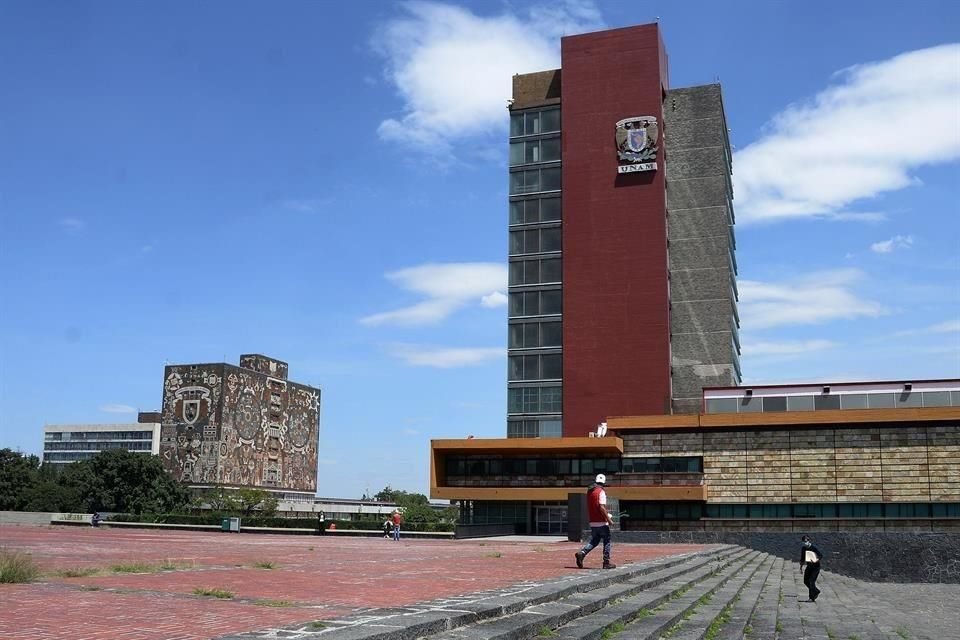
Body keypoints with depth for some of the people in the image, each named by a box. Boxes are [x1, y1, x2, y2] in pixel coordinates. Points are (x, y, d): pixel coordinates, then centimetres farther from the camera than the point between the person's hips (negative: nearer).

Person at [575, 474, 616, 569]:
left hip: (592, 521, 7)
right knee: (607, 541, 5)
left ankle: (582, 553, -7)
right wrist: (609, 519, -15)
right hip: (602, 522, -7)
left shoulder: (589, 491, 11)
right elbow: (602, 507, -21)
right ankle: (606, 562, 6)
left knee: (594, 541, 13)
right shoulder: (601, 491, -13)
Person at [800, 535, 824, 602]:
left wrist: (816, 560, -33)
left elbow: (821, 556, -18)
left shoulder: (814, 547, -17)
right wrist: (801, 565, 10)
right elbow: (802, 557, 13)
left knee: (811, 581, -12)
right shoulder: (803, 548, 1)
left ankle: (812, 598, 3)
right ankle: (816, 591, 29)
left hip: (816, 566, -7)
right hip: (809, 566, 7)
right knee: (806, 581, 7)